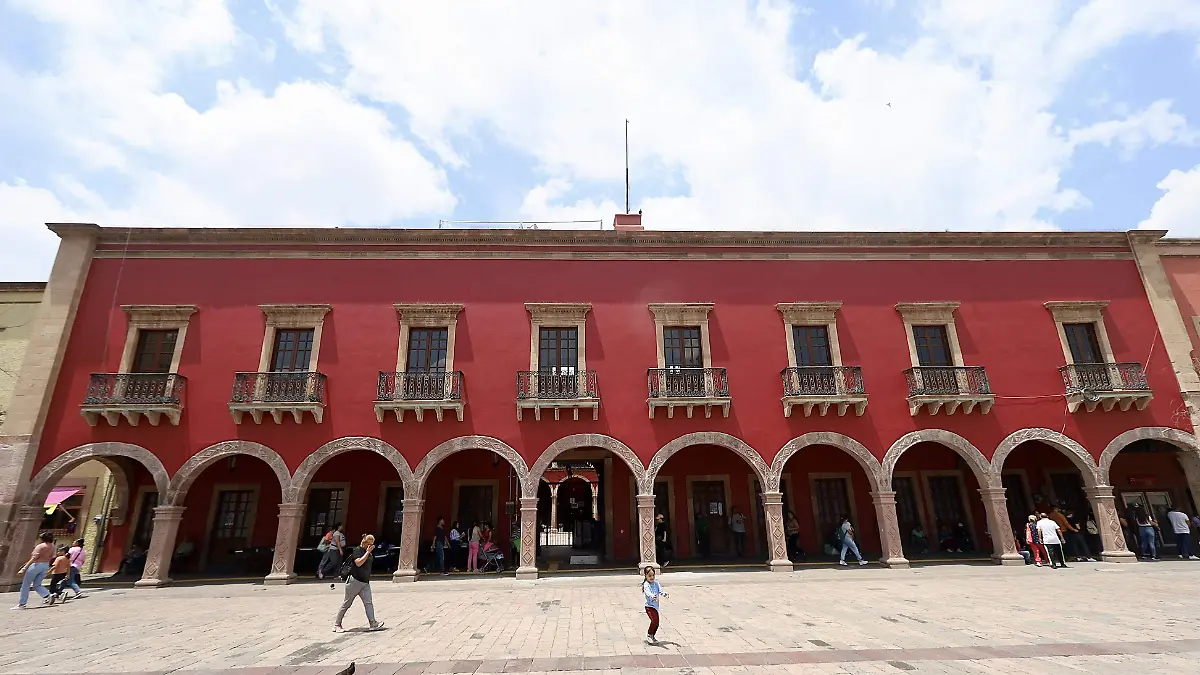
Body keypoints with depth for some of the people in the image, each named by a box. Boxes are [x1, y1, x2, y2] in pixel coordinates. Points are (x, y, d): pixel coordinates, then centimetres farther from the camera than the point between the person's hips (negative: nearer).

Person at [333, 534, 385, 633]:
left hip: (365, 583, 7)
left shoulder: (369, 552, 12)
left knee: (368, 603, -3)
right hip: (355, 581, -6)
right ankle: (337, 624, 19)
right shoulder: (357, 550, -11)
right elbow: (359, 563, -26)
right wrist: (367, 552, -23)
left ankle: (372, 623, -7)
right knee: (347, 603, 5)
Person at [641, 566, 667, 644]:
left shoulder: (656, 583, 5)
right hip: (649, 606, -7)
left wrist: (664, 593, -29)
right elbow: (647, 592, -31)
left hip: (656, 606, 7)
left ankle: (652, 637, 27)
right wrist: (653, 596, -51)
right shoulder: (646, 584, -14)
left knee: (656, 623, 9)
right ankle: (649, 635, 0)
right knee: (654, 620, -19)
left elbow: (660, 590, -6)